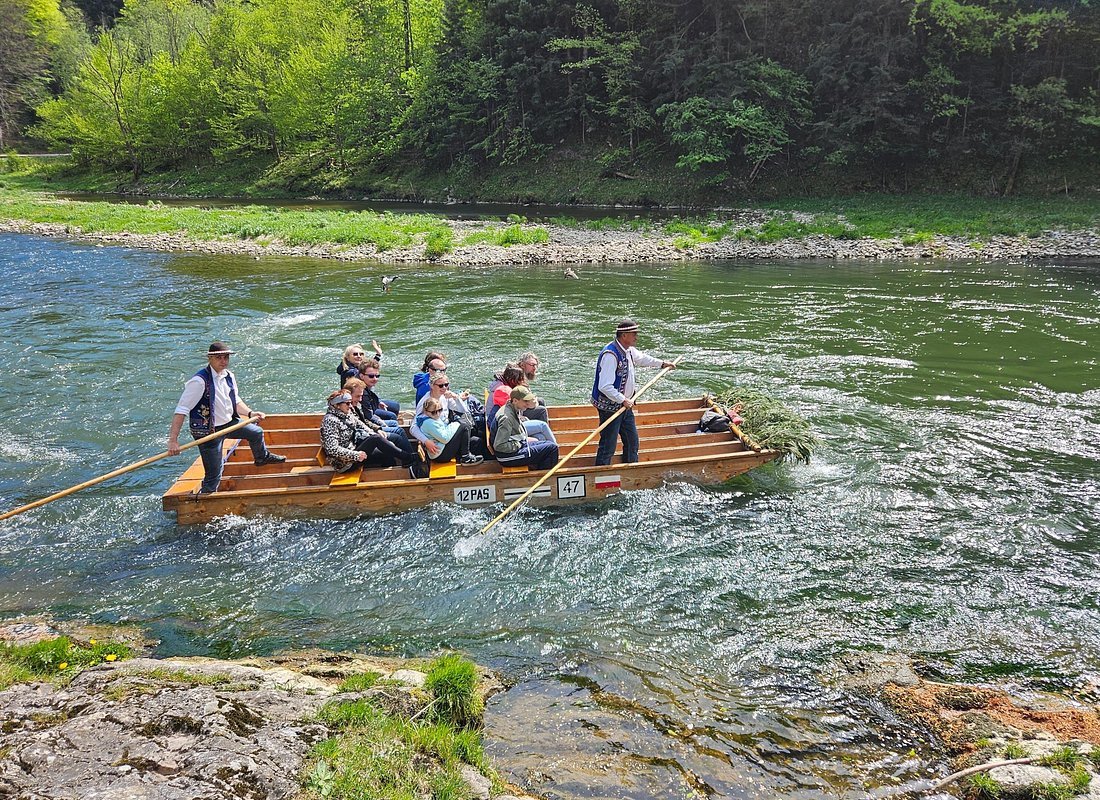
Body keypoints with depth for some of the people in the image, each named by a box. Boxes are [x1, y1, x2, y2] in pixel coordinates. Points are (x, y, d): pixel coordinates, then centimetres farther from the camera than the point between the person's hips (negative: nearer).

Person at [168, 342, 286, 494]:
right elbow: (181, 410, -27)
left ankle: (262, 457, 56)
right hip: (208, 432, -8)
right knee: (214, 474, -7)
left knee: (256, 432, 26)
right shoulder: (199, 381, -25)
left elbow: (236, 401, 15)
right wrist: (173, 440, -33)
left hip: (228, 423, 8)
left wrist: (250, 413, -5)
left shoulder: (229, 376, 1)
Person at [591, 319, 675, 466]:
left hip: (625, 405, 10)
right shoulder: (610, 355, -26)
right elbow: (605, 387, -30)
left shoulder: (629, 350, 5)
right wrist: (623, 400, -25)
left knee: (632, 441, 19)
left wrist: (662, 363, 39)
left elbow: (641, 358, 30)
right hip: (610, 407, -10)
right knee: (608, 447, -4)